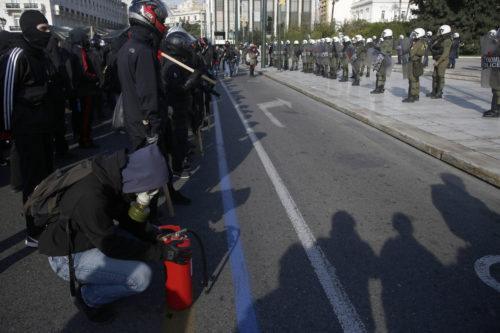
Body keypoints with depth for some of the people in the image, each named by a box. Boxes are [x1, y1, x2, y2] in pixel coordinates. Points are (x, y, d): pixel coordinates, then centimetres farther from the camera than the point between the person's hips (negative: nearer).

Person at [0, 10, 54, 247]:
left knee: (46, 174, 13)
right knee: (34, 179, -5)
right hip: (26, 127, -8)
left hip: (43, 122, 8)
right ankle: (34, 234, 5)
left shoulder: (40, 53, 13)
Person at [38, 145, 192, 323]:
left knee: (149, 237, 5)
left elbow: (128, 216, 5)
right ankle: (88, 297, 5)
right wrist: (162, 253, -23)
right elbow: (113, 246, -27)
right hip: (67, 258, -9)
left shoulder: (115, 181, -10)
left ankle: (90, 279, 12)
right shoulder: (92, 198, -35)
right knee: (141, 276, -22)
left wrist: (156, 236, -9)